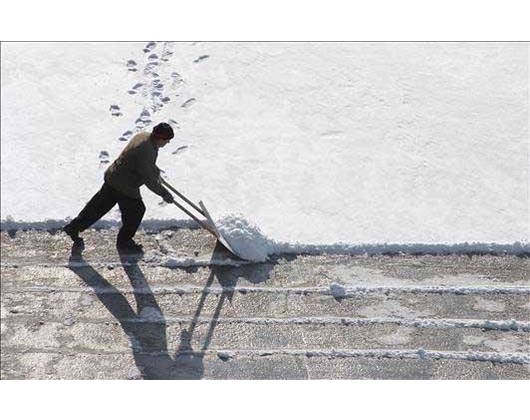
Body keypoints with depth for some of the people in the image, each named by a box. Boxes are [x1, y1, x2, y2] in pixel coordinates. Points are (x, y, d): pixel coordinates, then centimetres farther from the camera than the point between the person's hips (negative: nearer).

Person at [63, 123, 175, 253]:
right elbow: (149, 180, -24)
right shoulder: (147, 151, -29)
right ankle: (123, 242, 29)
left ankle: (74, 227, 35)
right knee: (136, 211, 10)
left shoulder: (143, 136, 2)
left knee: (99, 205, 21)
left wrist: (156, 171, 34)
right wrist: (164, 193, -14)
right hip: (125, 187, -9)